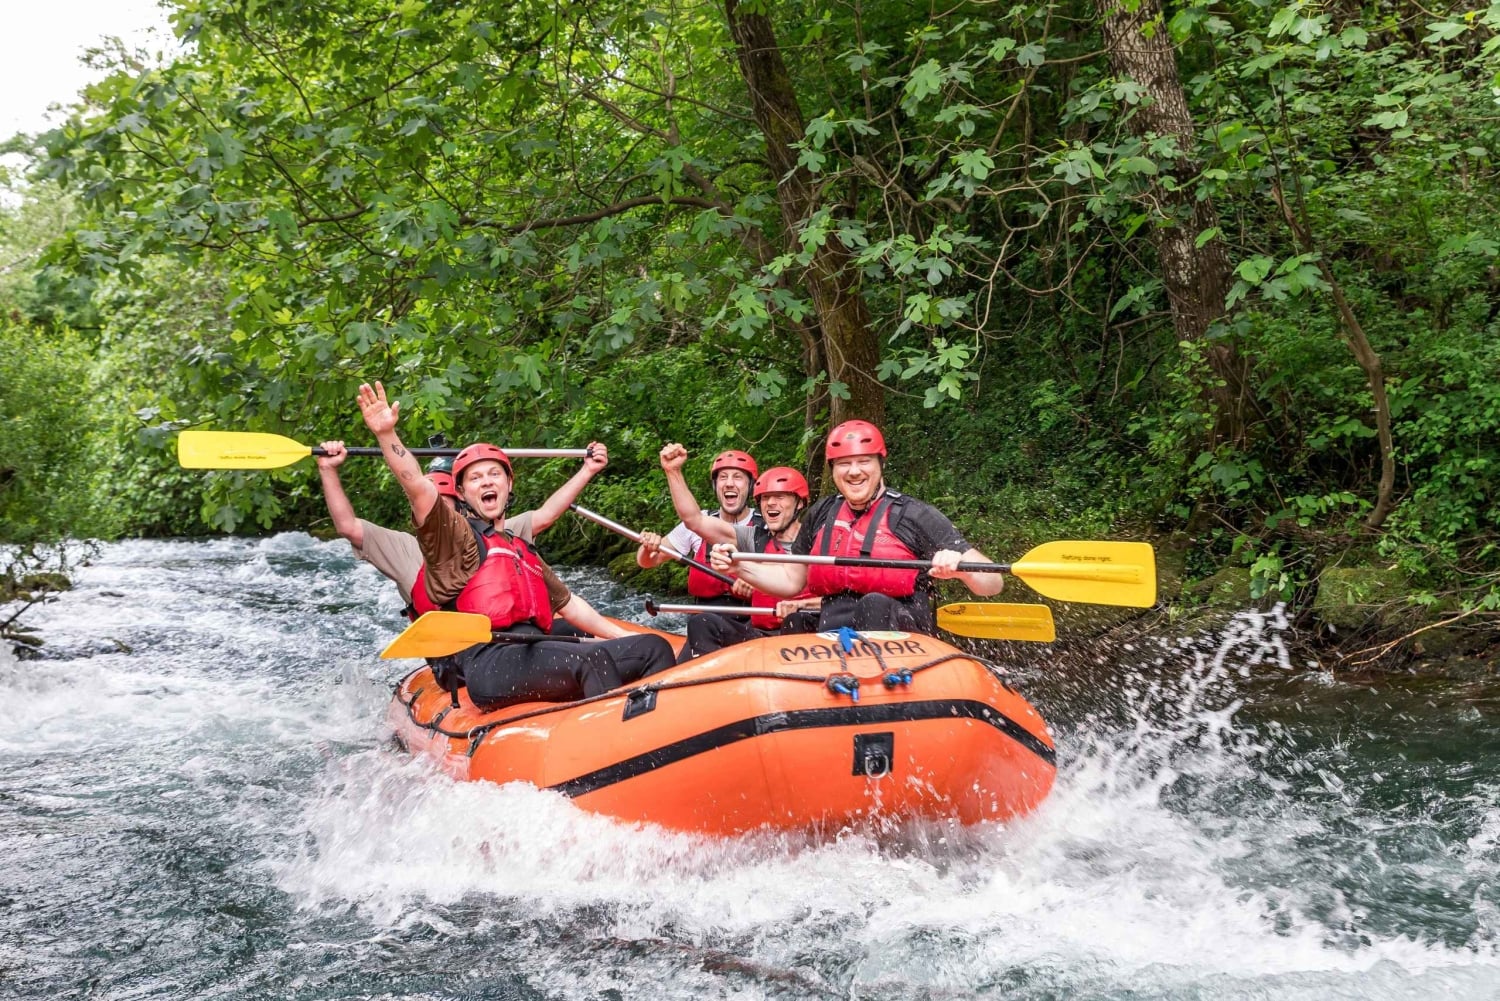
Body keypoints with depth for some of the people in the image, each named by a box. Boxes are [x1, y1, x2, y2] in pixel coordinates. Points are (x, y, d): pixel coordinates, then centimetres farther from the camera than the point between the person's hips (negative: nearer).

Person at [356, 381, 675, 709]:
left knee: (654, 648, -8)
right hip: (485, 662, -7)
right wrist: (387, 435, -21)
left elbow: (567, 603, 39)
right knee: (592, 660, -32)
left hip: (535, 654, 7)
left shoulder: (525, 552, 33)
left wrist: (623, 636, 33)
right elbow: (419, 488, -6)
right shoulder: (455, 535, 11)